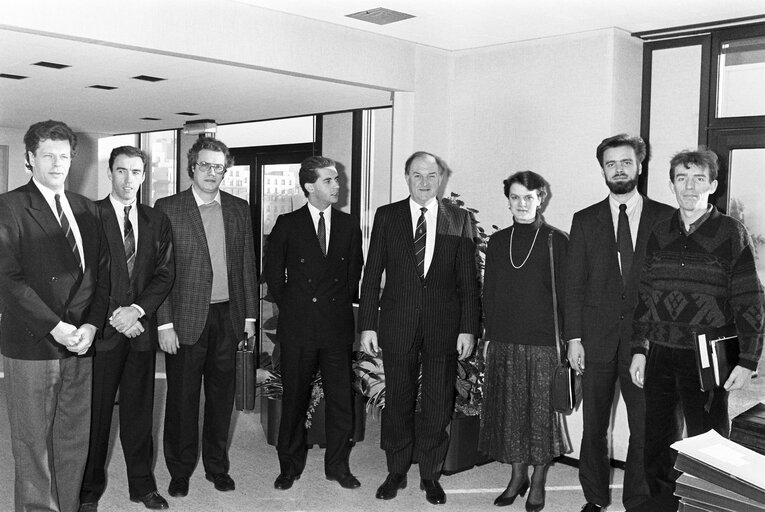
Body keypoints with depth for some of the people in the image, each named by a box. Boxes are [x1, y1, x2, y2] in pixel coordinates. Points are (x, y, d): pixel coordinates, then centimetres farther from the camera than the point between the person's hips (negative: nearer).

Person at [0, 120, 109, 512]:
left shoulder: (86, 210, 13)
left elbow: (101, 273, 11)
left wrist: (91, 325, -3)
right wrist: (55, 328, -16)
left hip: (80, 345, 5)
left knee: (76, 442, 10)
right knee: (32, 444, 5)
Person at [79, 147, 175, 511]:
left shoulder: (157, 221, 11)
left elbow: (165, 273, 5)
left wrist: (137, 309, -9)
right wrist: (114, 314, -11)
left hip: (141, 329, 3)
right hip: (101, 329, -3)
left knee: (140, 411, 11)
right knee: (95, 413, 4)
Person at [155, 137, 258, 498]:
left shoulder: (239, 209, 9)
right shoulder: (167, 208, -3)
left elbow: (247, 265, 11)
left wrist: (249, 315, 7)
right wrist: (165, 323, -10)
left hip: (228, 316, 3)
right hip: (186, 318, -3)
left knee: (222, 395, 11)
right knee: (182, 398, 7)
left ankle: (217, 465, 27)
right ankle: (180, 470, 23)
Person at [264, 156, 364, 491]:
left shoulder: (349, 225, 7)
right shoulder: (287, 225, 1)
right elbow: (272, 271, 8)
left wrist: (341, 304, 9)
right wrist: (289, 306, 6)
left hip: (337, 326, 2)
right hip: (297, 327, -1)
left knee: (341, 399, 4)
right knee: (294, 399, 7)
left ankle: (337, 466, 20)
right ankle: (290, 465, 23)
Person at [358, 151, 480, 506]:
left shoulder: (458, 220, 4)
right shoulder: (387, 216, 4)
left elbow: (467, 279, 3)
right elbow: (372, 275, 3)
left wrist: (468, 328, -3)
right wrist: (367, 325, -3)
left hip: (444, 327, 0)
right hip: (397, 325, 0)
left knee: (438, 405, 8)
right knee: (398, 401, 9)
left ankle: (430, 475, 24)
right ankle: (396, 472, 26)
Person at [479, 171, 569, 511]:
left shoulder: (556, 241, -3)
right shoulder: (497, 241, 9)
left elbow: (564, 293, -3)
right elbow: (489, 292, 12)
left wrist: (563, 339, -8)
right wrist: (488, 335, 8)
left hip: (542, 342, -4)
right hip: (503, 342, 4)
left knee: (540, 412, 4)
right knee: (509, 411, 10)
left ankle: (538, 483, 20)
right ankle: (517, 476, 26)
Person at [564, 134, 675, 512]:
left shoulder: (666, 218, 5)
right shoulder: (585, 220, 8)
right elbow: (574, 283, 5)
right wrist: (574, 337, -1)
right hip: (597, 338, 1)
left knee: (646, 426, 1)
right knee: (593, 426, 8)